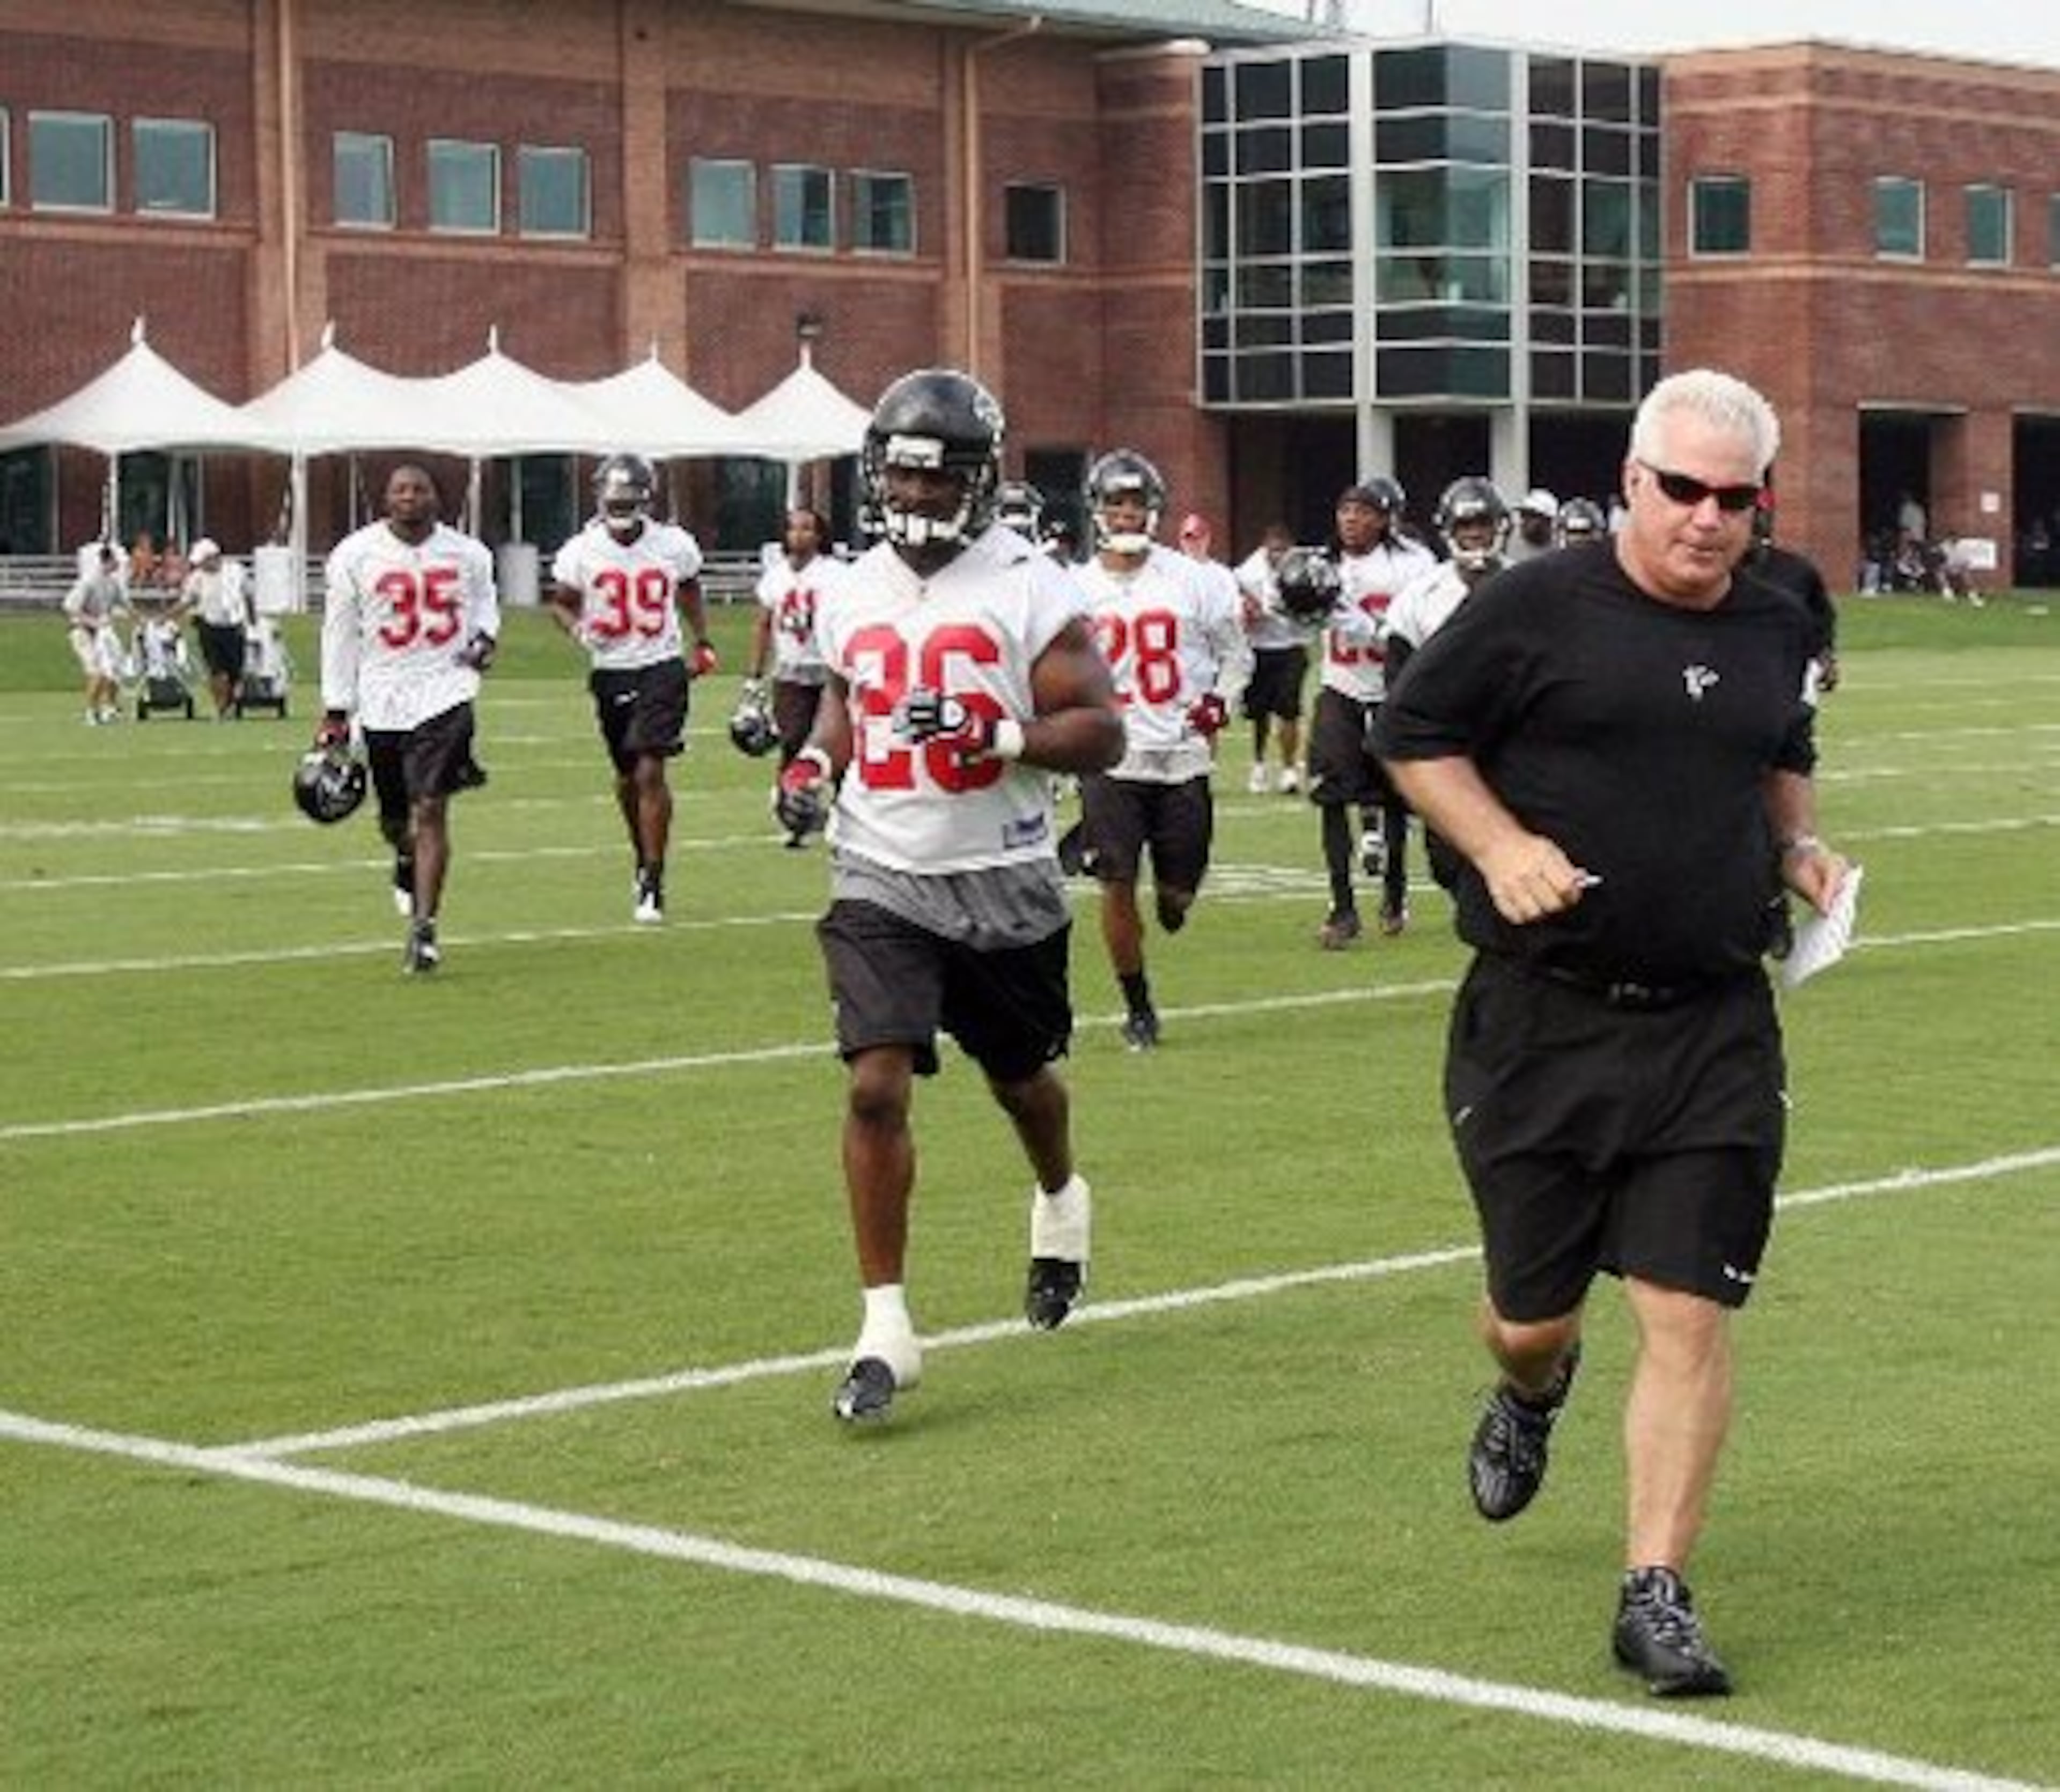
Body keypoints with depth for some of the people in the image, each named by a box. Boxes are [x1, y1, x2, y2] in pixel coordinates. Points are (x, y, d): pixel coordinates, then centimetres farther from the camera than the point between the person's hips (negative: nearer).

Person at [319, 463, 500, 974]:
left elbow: (485, 599, 23)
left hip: (445, 694, -1)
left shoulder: (468, 554, 1)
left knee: (431, 810, -14)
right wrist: (335, 712, 1)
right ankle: (407, 859, 51)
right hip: (382, 701, 1)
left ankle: (424, 929, -12)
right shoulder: (355, 556, -3)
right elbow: (340, 635, 2)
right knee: (394, 819, 13)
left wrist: (485, 635, 1)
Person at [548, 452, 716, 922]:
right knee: (627, 777, 15)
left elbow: (690, 592, 16)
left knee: (650, 772, -13)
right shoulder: (582, 551, -4)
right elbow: (562, 602, 9)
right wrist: (578, 630, -12)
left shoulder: (674, 546, -4)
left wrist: (703, 644, 13)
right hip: (610, 671, 2)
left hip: (662, 669, -2)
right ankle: (644, 862, 37)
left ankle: (652, 884, -10)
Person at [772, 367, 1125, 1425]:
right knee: (876, 1087, -13)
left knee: (1019, 1076, 19)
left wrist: (993, 735, -26)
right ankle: (885, 1326, -7)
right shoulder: (854, 592, 6)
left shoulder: (1029, 590, -9)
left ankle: (1060, 1199, 54)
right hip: (881, 881, 2)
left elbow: (1101, 734, -11)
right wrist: (814, 764, 4)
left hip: (1002, 883, -2)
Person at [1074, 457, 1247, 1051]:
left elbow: (1233, 649, 10)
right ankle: (1138, 1007, 10)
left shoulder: (1192, 578, 1)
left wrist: (1220, 701, -6)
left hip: (1183, 754, 0)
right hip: (1111, 760, 0)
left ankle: (1173, 897, 43)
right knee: (1117, 886, -5)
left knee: (1179, 888, 4)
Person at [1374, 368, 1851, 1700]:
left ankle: (1657, 1595, 1)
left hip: (1714, 1029, 3)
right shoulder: (1535, 610, -6)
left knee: (1690, 1316, -6)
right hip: (1540, 1020, -2)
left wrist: (1799, 846, 9)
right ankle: (1535, 1390, 47)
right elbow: (1415, 734, 1)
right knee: (1531, 1311, 9)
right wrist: (1500, 846, -14)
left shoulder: (1777, 632, 9)